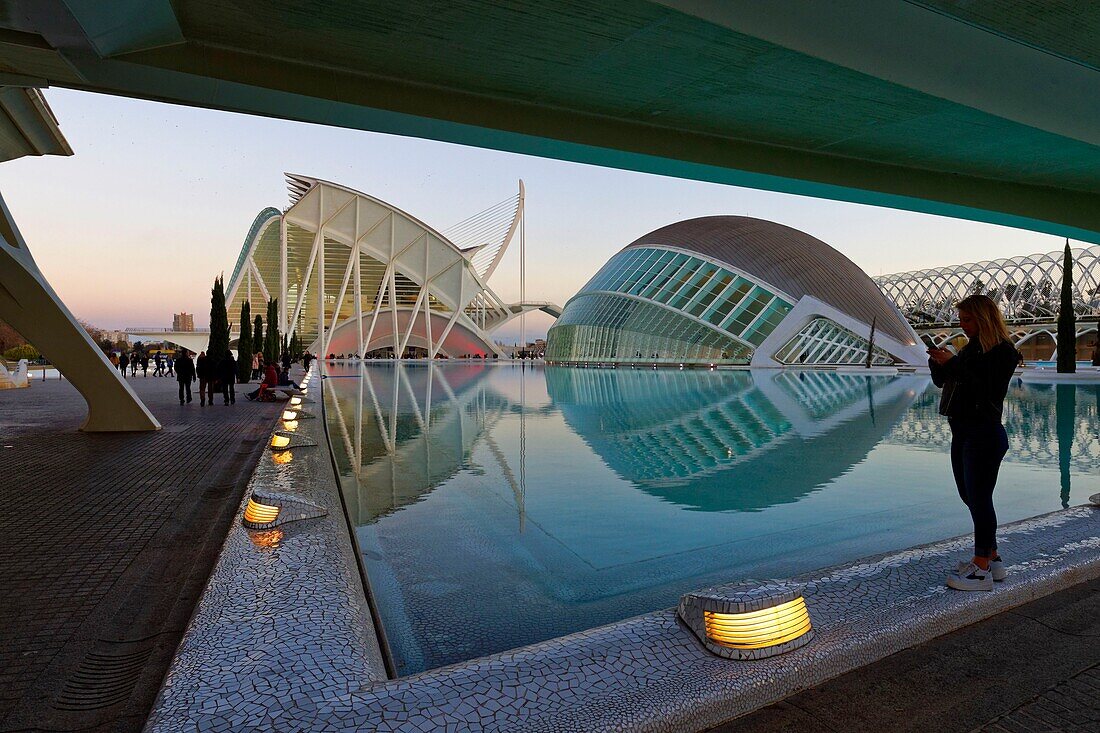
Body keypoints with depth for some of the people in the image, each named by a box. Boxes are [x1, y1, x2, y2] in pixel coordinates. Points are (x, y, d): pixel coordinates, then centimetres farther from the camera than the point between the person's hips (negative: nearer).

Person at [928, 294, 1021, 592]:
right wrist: (938, 363, -2)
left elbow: (985, 386, -24)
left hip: (984, 434, -9)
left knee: (979, 499, -4)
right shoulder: (971, 347, 14)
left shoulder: (1003, 352, -10)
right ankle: (992, 559, 29)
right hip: (962, 433, 9)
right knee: (971, 497, 15)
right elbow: (942, 382, 17)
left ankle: (982, 570, 4)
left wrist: (953, 363, -23)